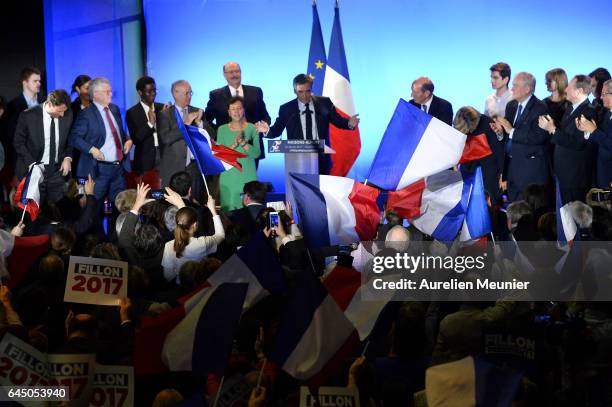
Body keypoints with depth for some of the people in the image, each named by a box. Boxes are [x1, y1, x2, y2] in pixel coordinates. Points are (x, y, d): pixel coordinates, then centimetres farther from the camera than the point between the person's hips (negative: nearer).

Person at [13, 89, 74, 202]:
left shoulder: (67, 114, -3)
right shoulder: (28, 116, -12)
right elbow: (19, 143, -4)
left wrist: (68, 158, -3)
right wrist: (32, 164, -14)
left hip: (57, 170, 3)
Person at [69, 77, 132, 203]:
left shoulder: (115, 109, 14)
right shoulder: (86, 114, -8)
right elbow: (75, 138, -12)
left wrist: (128, 140, 5)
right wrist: (91, 149, -22)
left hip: (119, 167, 7)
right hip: (99, 169, -7)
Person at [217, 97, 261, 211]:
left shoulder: (252, 128, 4)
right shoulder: (222, 129, 5)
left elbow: (257, 153, -4)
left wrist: (242, 142, -18)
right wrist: (234, 145, -16)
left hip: (247, 175, 0)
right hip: (228, 176, 0)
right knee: (229, 209, -3)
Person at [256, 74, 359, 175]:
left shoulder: (324, 103, 4)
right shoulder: (286, 109, 2)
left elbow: (337, 120, 8)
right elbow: (277, 130, 5)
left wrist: (349, 123, -13)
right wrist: (267, 131, -17)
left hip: (321, 158, 1)